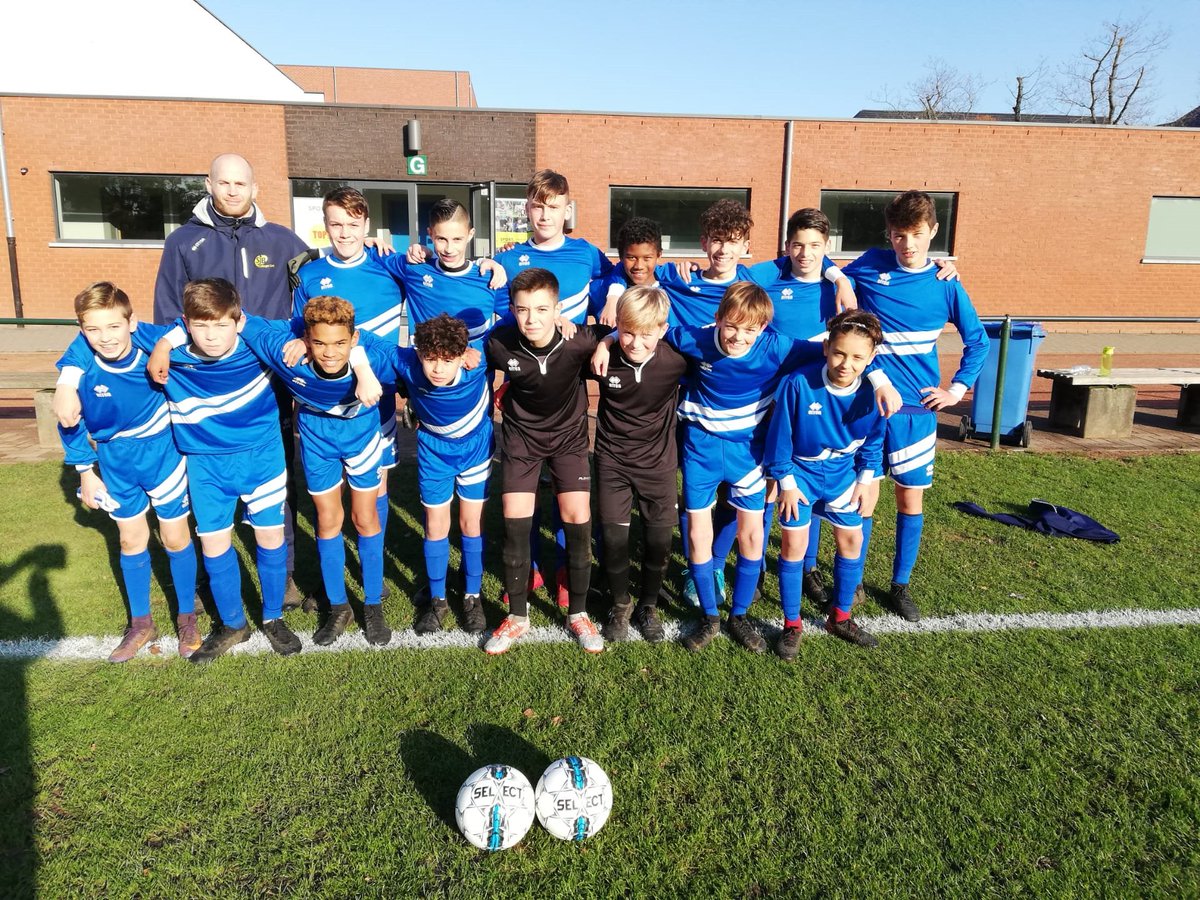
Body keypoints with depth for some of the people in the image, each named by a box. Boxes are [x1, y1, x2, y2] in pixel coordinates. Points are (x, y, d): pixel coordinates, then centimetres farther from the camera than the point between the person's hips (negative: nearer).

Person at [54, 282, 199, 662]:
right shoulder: (79, 365, -19)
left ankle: (187, 617, 27)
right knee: (132, 541, 14)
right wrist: (85, 472, 2)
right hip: (116, 463, 2)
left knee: (176, 539, 7)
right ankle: (141, 623, 31)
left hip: (163, 455, -2)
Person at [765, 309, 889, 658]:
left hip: (843, 474, 4)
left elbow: (873, 441, 1)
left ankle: (841, 617, 30)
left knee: (851, 539, 9)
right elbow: (780, 435, -16)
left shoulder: (872, 392, -19)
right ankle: (791, 625, 15)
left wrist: (866, 479, 1)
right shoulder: (799, 383, -30)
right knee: (794, 543, -2)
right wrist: (785, 481, -10)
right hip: (800, 472, -3)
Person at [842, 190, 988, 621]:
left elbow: (978, 341, 10)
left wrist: (957, 389, 4)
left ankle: (901, 584, 23)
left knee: (911, 497, 7)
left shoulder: (945, 284, 0)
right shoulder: (869, 266, -1)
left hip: (915, 407, 1)